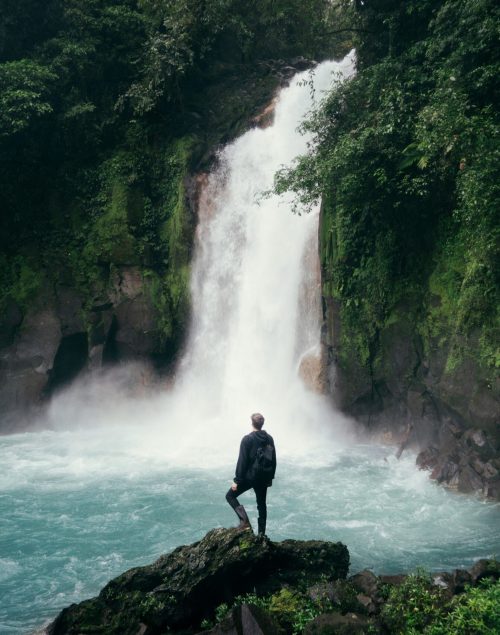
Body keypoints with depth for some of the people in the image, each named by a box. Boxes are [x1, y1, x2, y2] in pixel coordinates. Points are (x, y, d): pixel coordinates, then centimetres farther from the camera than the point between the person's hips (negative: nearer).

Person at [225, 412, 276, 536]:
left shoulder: (247, 439, -15)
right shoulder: (269, 439, 3)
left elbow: (242, 461, -16)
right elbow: (273, 460, 10)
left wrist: (237, 481, -11)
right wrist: (270, 477, 20)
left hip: (249, 476, -5)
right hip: (264, 478, 6)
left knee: (230, 496, 8)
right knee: (261, 504, 16)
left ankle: (244, 521, -8)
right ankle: (261, 534, 16)